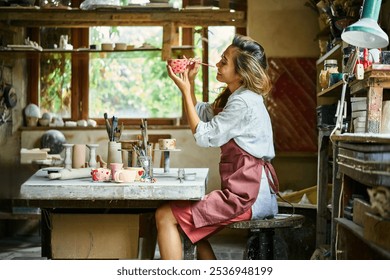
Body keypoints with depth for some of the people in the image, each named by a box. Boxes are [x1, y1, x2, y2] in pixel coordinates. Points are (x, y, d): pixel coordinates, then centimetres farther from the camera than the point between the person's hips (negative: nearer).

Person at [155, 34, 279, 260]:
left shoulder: (244, 102, -16)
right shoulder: (237, 98, 17)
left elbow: (204, 136, -13)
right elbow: (201, 114, 27)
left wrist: (185, 90, -8)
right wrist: (190, 81, 12)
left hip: (247, 195, -11)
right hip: (250, 190, 11)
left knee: (165, 216, -13)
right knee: (190, 225, 28)